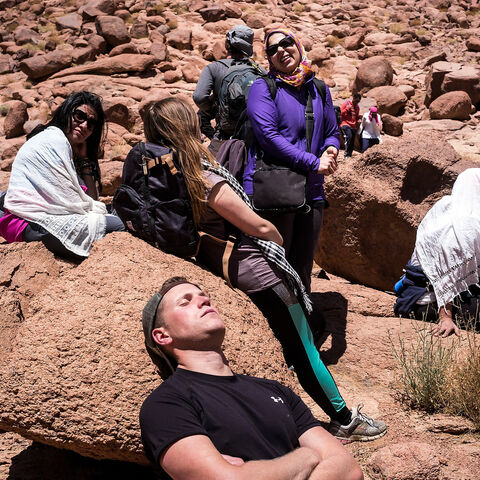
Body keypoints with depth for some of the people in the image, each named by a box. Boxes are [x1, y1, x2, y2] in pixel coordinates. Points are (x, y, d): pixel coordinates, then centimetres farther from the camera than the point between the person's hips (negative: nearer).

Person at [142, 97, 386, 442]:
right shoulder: (207, 181, -27)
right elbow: (259, 227, -16)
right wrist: (279, 240, 5)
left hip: (214, 266, 8)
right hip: (255, 271, -8)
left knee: (295, 343, 22)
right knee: (302, 347, 7)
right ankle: (345, 420, 21)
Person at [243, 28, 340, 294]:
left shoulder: (319, 90, 15)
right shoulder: (262, 87, -2)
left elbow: (332, 132, 23)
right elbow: (268, 135, -13)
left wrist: (330, 150, -2)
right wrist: (313, 162, -14)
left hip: (312, 192, 5)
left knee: (302, 272, 14)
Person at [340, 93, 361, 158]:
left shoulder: (357, 107, 20)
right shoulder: (346, 103, 2)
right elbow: (340, 113, -2)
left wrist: (359, 117, 8)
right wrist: (348, 108, -13)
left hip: (353, 126, 7)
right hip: (346, 124, -7)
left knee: (352, 143, 0)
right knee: (349, 137, -29)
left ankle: (349, 155, 8)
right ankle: (347, 155, -29)